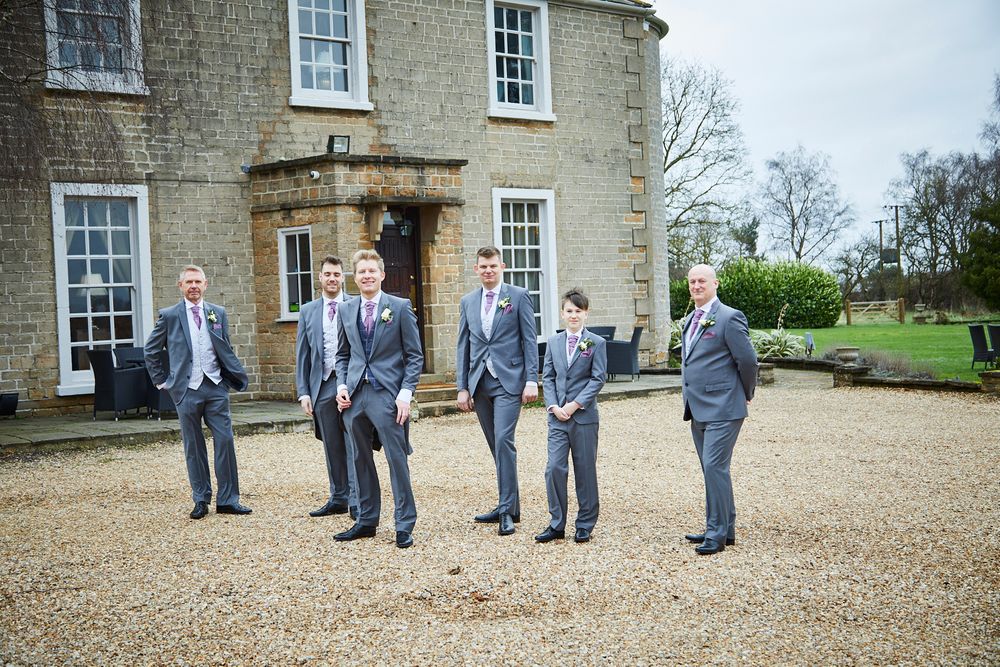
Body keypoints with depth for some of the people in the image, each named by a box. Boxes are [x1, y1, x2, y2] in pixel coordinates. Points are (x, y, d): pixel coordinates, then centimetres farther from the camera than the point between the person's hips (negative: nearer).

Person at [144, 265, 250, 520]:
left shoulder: (218, 313, 8)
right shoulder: (169, 316, 3)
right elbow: (151, 351, 11)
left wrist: (238, 376, 4)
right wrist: (162, 381, 6)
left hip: (216, 387, 2)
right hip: (186, 391, -1)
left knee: (225, 441, -2)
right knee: (194, 448, 6)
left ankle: (228, 499, 7)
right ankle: (201, 500, 17)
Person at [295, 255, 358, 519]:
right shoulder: (308, 311, 11)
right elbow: (302, 355, 11)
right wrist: (303, 392, 4)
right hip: (322, 386, 4)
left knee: (354, 444, -4)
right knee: (332, 447, 11)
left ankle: (356, 502, 1)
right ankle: (338, 499, 21)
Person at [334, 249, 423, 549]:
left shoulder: (400, 307, -1)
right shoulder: (346, 309, 11)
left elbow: (414, 355, -2)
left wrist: (405, 393, -11)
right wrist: (341, 384, 2)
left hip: (387, 394, -4)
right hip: (355, 395, 5)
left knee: (397, 459, -3)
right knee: (361, 459, 12)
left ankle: (404, 525, 8)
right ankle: (366, 520, 24)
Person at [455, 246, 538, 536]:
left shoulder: (518, 296, 0)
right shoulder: (468, 301, 12)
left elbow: (530, 340, -2)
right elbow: (463, 346, 12)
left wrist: (532, 380, -10)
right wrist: (462, 387, 7)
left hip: (509, 380, -5)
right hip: (480, 382, 5)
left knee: (503, 441, -14)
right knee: (496, 445, 10)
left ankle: (507, 510, -8)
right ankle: (509, 505, 20)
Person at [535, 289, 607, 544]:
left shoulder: (596, 343, 0)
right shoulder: (553, 342, 10)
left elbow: (598, 378, -6)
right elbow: (547, 377, 9)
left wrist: (575, 404, -13)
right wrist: (553, 406, -6)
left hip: (584, 416, -2)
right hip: (557, 417, 3)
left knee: (585, 471, 5)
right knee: (554, 468, -4)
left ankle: (585, 525, 17)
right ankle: (556, 525, 7)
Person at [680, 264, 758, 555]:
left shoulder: (729, 317, -12)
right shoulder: (691, 320, 16)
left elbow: (747, 360, -12)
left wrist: (746, 395, -1)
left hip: (722, 409, -9)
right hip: (698, 409, 9)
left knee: (715, 467, -11)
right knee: (712, 469, 14)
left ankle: (718, 533, -2)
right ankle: (724, 528, 23)